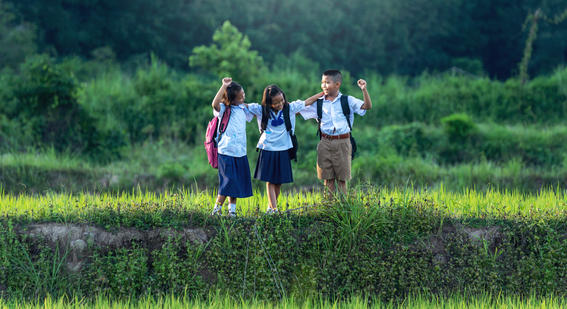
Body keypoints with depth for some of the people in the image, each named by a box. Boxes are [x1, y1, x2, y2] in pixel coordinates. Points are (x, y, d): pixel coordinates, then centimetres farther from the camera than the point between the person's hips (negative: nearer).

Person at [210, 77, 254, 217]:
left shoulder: (243, 109, 12)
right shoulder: (223, 109, -8)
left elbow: (252, 116, 34)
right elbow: (215, 104, -32)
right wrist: (224, 86, -31)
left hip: (240, 153, 7)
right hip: (226, 152, -7)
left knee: (238, 183, 9)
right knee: (228, 182, -11)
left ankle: (232, 209, 17)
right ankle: (216, 209, -3)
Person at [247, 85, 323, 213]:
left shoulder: (289, 108, -1)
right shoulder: (262, 110, -5)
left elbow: (307, 102, 8)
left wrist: (324, 92, 11)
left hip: (283, 150, 2)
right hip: (268, 150, -2)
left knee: (279, 181, 7)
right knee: (270, 181, -3)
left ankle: (270, 206, 20)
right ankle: (274, 209, -8)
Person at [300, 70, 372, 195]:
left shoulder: (348, 101, -1)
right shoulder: (318, 103, 6)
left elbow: (367, 106, -9)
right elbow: (299, 110, 12)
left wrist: (364, 90, -21)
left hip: (342, 142, -2)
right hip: (325, 143, 2)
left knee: (342, 179, 4)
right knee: (328, 179, 6)